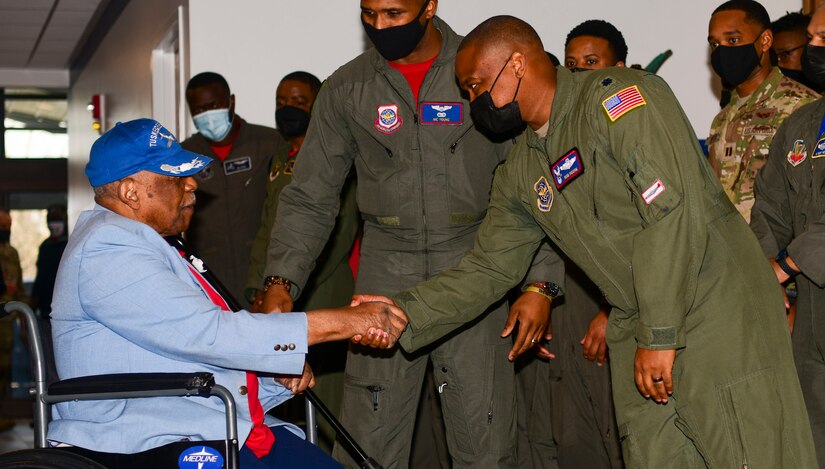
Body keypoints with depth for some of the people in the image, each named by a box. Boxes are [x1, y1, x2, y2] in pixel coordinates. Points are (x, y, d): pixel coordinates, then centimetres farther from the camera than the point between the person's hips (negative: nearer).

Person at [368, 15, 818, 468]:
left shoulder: (620, 96, -13)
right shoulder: (520, 174, 12)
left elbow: (674, 210, -21)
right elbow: (488, 268, 16)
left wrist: (660, 336, -20)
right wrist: (403, 311, 3)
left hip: (719, 307, -7)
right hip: (637, 329, 7)